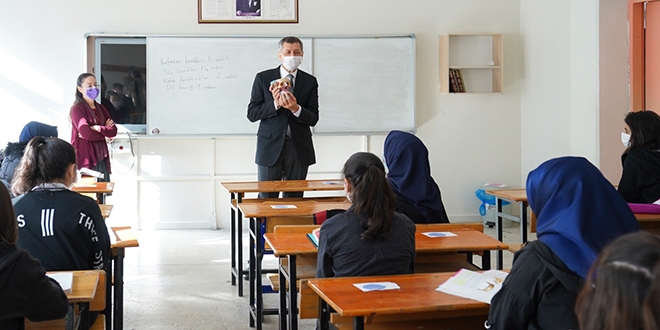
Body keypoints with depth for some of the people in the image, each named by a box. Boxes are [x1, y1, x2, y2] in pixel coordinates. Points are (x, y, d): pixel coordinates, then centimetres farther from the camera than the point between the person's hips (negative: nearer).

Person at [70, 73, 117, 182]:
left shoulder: (100, 108, 16)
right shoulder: (77, 109, -4)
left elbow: (114, 131, 4)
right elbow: (86, 133, -17)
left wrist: (98, 128, -12)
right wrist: (105, 130, -3)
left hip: (101, 156, 6)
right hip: (85, 157, -6)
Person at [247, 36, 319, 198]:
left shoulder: (310, 81, 5)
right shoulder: (263, 78, 2)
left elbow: (313, 119, 0)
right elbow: (252, 113, -2)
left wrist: (296, 108, -19)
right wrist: (275, 104, -17)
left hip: (299, 148, 1)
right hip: (271, 146, -1)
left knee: (295, 198, 6)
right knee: (266, 198, 2)